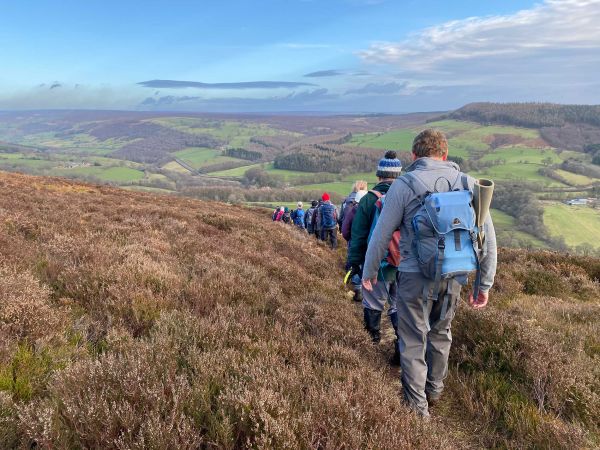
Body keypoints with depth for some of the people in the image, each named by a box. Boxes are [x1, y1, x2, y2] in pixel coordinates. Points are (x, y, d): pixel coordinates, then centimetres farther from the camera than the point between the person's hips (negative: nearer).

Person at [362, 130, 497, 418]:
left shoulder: (404, 185, -7)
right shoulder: (468, 184, 4)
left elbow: (381, 235, -5)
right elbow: (488, 238, 4)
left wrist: (368, 272, 9)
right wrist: (485, 285, 11)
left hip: (415, 275, -4)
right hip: (453, 276, 5)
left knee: (413, 340, 9)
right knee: (441, 333, 25)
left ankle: (417, 408, 17)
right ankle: (435, 389, 43)